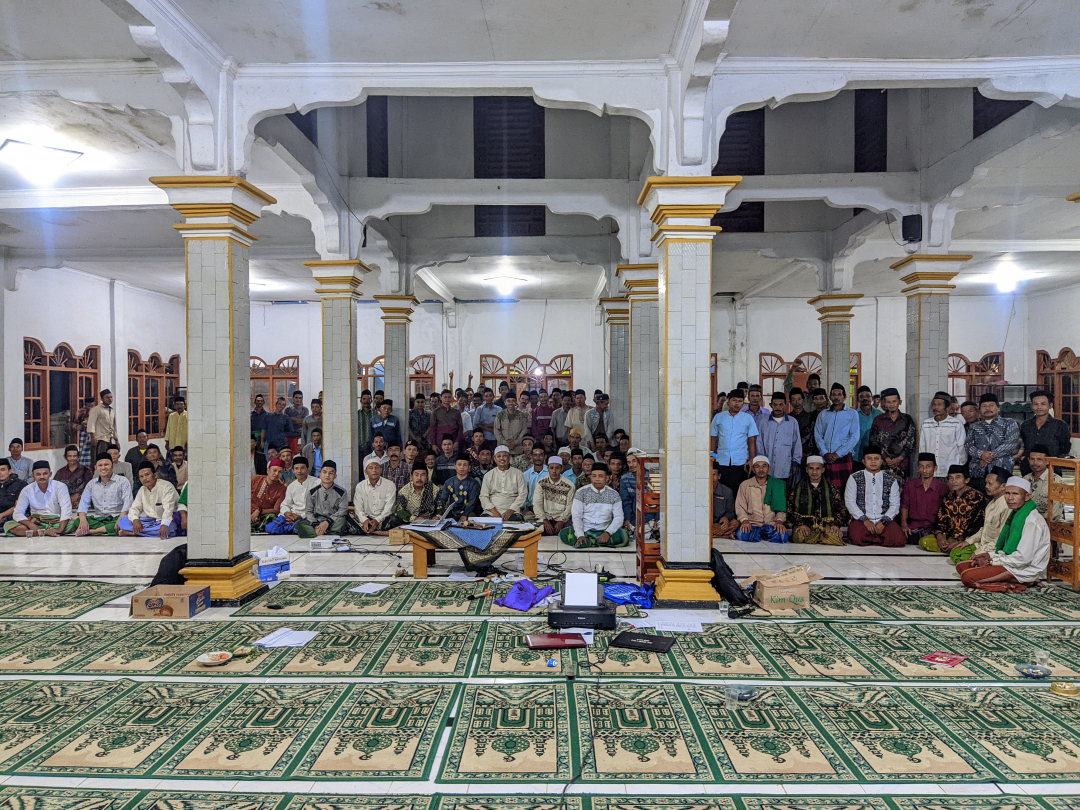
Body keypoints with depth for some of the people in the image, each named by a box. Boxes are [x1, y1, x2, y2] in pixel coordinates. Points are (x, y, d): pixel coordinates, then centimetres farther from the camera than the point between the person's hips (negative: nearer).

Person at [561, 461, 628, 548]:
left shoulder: (614, 494, 5)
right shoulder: (581, 492, 2)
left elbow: (618, 518, -1)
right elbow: (576, 516, -5)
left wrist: (608, 533, -19)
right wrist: (580, 535, -22)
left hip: (604, 532, 1)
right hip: (584, 531, 0)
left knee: (624, 535, -29)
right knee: (563, 534, -29)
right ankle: (602, 543, -25)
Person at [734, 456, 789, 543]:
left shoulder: (777, 485, 12)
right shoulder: (745, 485, 11)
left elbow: (781, 507, 9)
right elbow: (740, 507, 5)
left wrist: (779, 520, -10)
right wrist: (744, 520, -13)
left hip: (771, 523, 1)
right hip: (752, 523, 0)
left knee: (783, 536, -32)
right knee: (742, 535, -33)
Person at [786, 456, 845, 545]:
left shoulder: (832, 489, 19)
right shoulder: (798, 488, 16)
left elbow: (840, 510, 16)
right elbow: (790, 510, 8)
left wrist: (836, 524, -5)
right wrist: (800, 524, -10)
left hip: (826, 526, 1)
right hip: (805, 525, 0)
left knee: (834, 536, -36)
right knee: (799, 536, -37)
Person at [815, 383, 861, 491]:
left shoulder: (852, 414, 11)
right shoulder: (822, 415, 18)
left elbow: (854, 437, 0)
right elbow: (818, 436, 9)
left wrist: (838, 454, -8)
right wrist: (825, 453, -7)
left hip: (844, 457, -2)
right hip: (825, 458, 2)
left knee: (844, 489, -9)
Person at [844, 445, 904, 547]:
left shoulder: (891, 480, 13)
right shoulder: (855, 478, 8)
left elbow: (895, 504, 6)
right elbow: (849, 501, 0)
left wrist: (883, 521, -10)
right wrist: (865, 520, -12)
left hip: (885, 520, 1)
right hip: (861, 520, -1)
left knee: (898, 540, -27)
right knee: (856, 539, -32)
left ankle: (869, 540, -2)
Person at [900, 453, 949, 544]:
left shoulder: (943, 488, 7)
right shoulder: (910, 485, 13)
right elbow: (904, 505, 9)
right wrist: (904, 524, -9)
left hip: (932, 528, -1)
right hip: (912, 527, 1)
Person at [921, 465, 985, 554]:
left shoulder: (977, 497, -7)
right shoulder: (948, 497, 12)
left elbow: (978, 525, -13)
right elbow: (941, 519, 11)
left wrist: (961, 541, -21)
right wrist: (939, 536, -9)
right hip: (950, 536, 6)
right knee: (924, 541, -18)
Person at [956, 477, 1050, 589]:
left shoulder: (1032, 521, -19)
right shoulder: (1015, 514, 12)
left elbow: (1023, 558, -23)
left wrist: (992, 561, -13)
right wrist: (990, 555, 4)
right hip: (1013, 562, 10)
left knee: (967, 577, -24)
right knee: (961, 566, 3)